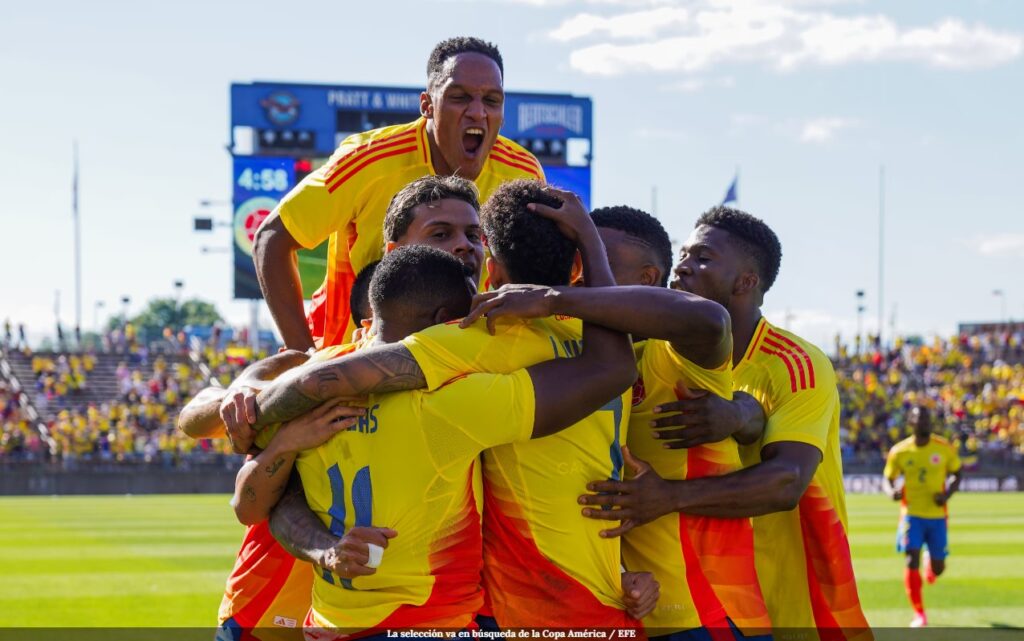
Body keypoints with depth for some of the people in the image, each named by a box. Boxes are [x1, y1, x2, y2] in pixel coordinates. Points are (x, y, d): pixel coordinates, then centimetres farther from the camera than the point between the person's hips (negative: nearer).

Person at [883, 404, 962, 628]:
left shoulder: (945, 449, -4)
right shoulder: (899, 452, -5)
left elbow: (956, 475, 8)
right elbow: (888, 479, 6)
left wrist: (947, 494, -11)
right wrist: (892, 492, -18)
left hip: (938, 515, 1)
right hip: (912, 514, -1)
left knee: (938, 568, 5)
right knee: (912, 561, -14)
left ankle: (931, 564, 47)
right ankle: (919, 615, -2)